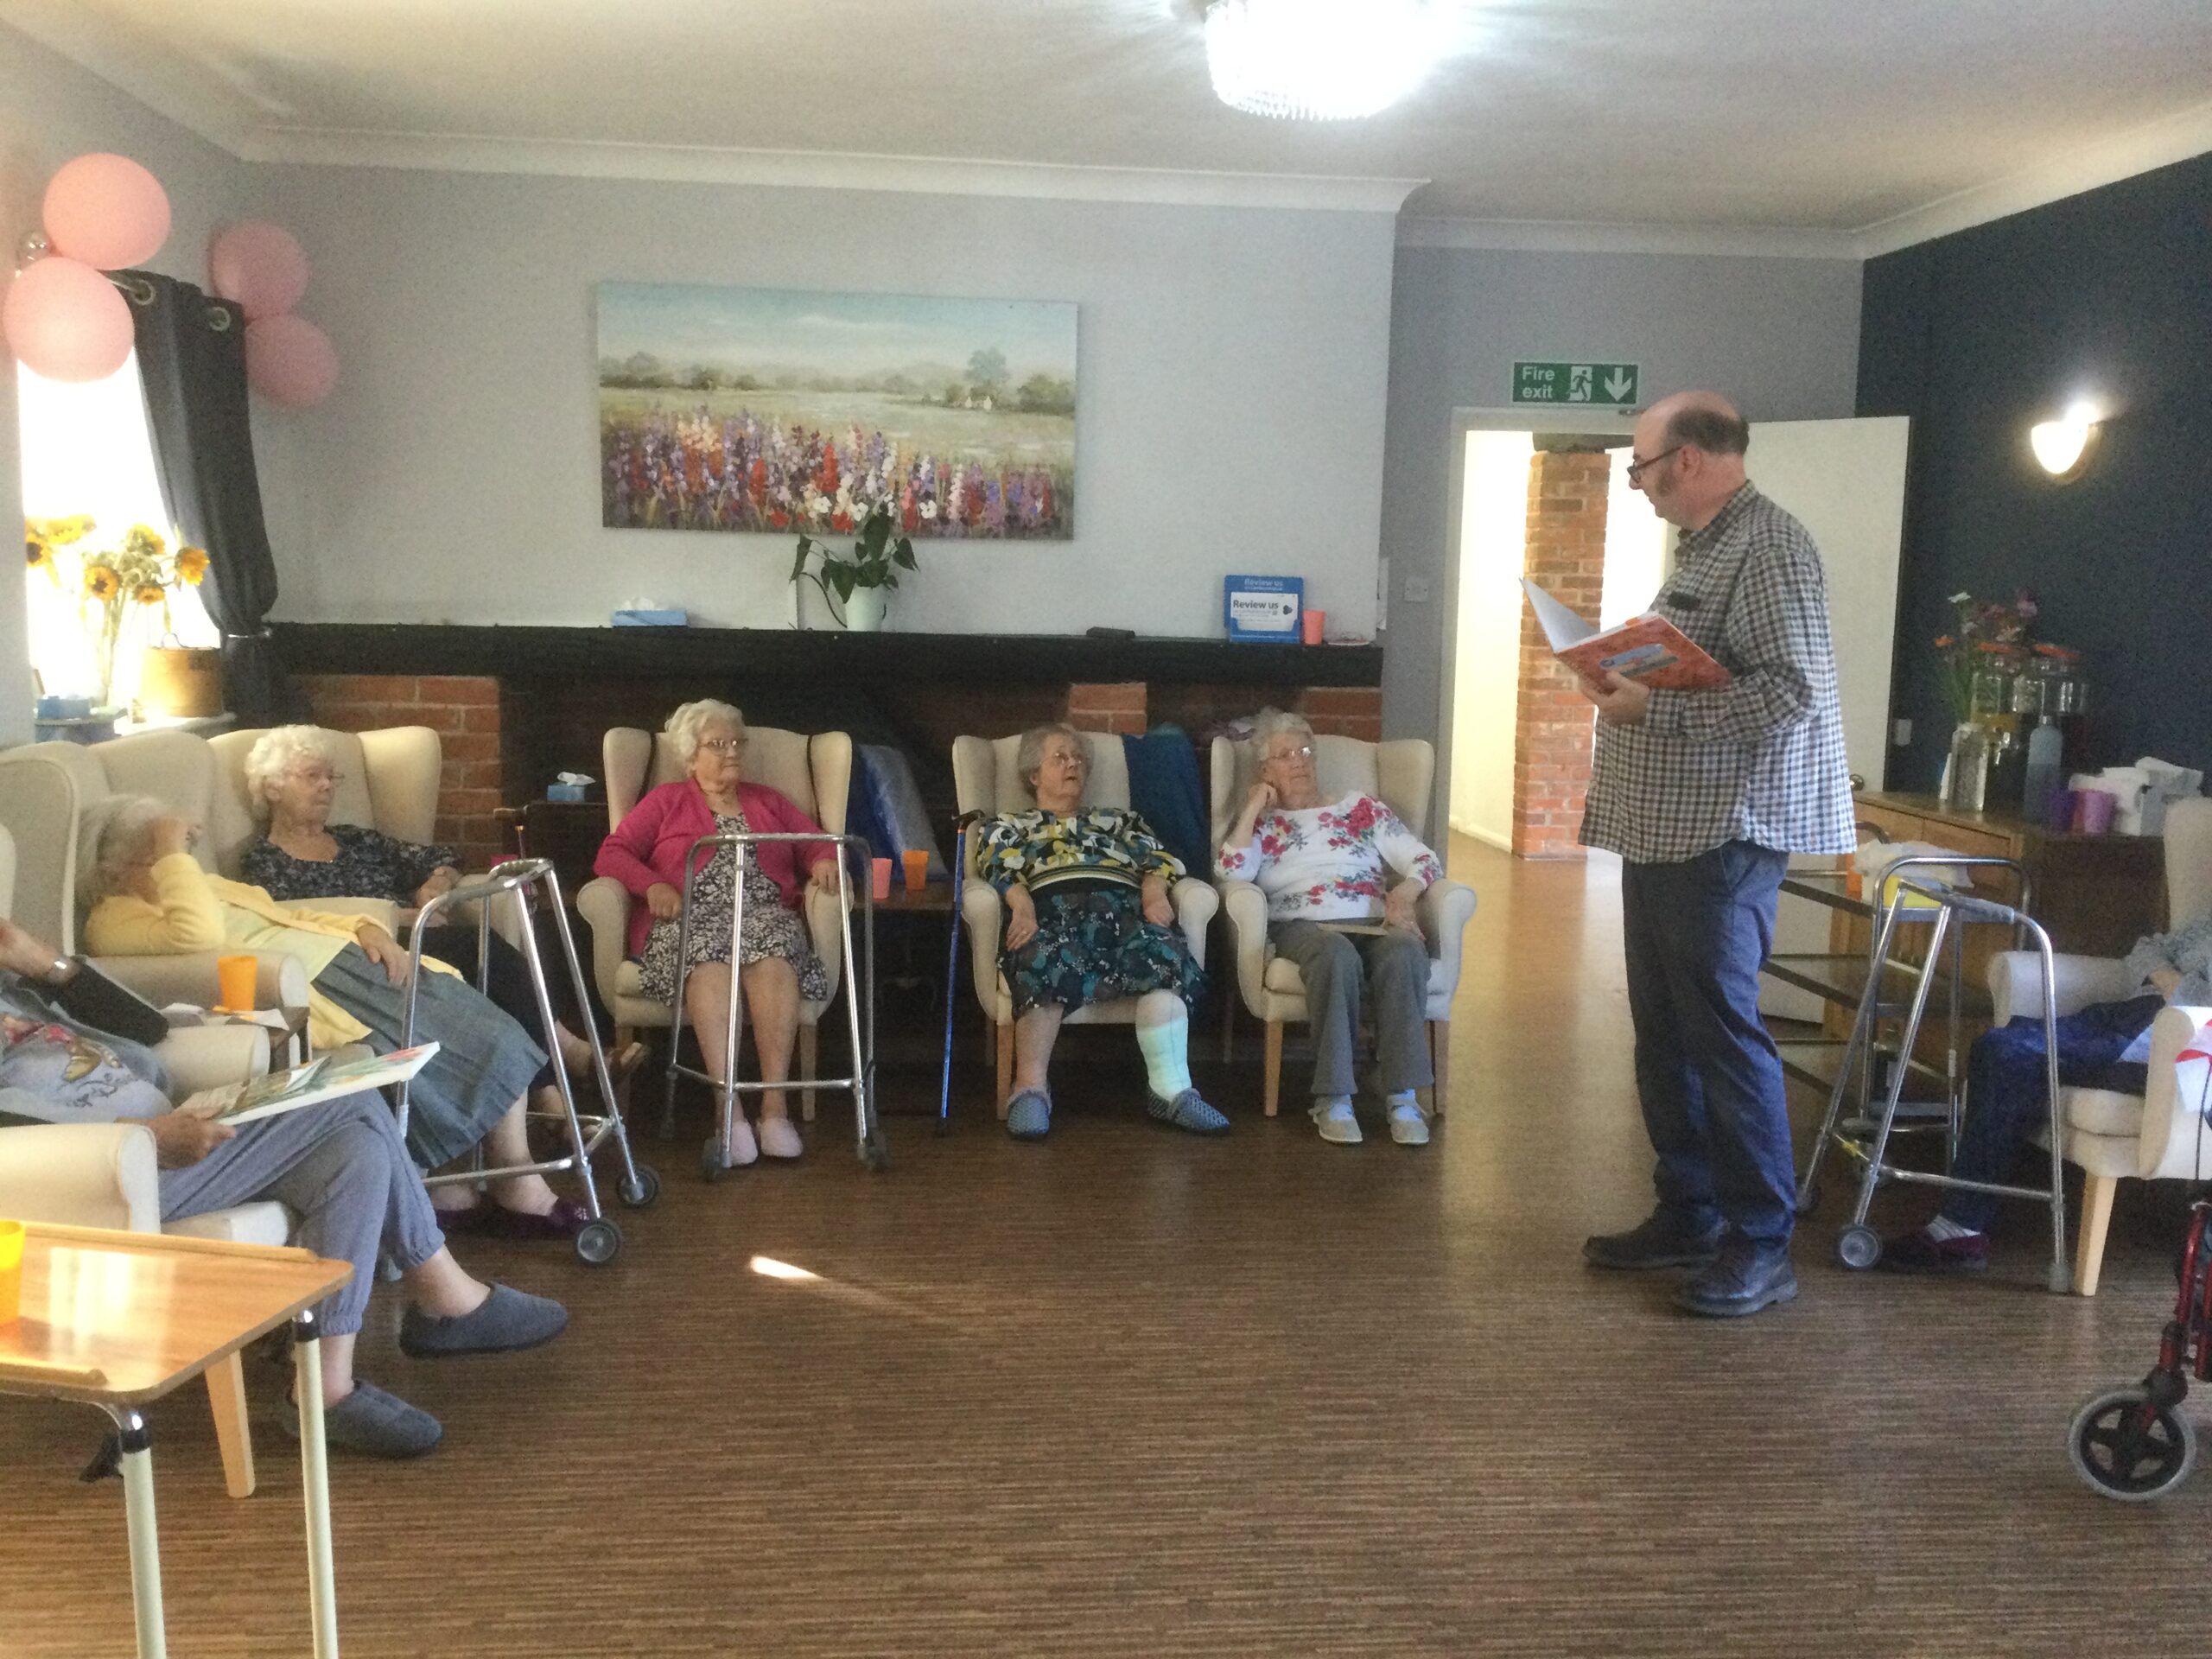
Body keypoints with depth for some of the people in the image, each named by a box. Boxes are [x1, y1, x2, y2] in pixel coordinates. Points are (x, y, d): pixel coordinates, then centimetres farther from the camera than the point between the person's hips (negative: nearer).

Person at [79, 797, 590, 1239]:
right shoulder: (113, 920, -4)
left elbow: (286, 915, 25)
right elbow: (201, 934, -26)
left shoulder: (196, 884, 24)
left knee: (492, 1039, -2)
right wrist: (174, 856, -15)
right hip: (310, 993, -9)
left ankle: (521, 1189, 4)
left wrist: (365, 927, 8)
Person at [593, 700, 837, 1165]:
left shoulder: (767, 802, 30)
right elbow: (612, 852, 12)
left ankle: (775, 1103, -44)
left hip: (763, 912, 2)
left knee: (773, 955, -36)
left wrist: (824, 861, -2)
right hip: (688, 916, -1)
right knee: (708, 960, -38)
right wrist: (652, 884, -8)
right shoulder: (665, 802, 23)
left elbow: (818, 842, 23)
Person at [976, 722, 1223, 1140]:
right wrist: (1022, 905, -13)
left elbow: (1156, 857, 20)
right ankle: (1031, 1087, -40)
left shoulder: (1120, 819, 38)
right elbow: (999, 868, 10)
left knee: (1161, 950, -34)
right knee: (1044, 959, -40)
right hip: (1051, 909, -2)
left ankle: (1171, 1089, -41)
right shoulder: (1008, 825, 31)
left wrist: (1154, 892, -5)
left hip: (1124, 907, 2)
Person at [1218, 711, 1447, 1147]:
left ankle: (1402, 1096, -33)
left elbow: (1424, 860, 14)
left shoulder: (1361, 808, 23)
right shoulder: (1260, 823, 21)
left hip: (1374, 924, 2)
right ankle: (1333, 1098, -35)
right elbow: (1232, 873, -1)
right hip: (1302, 927, -2)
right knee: (1336, 954, -38)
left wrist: (1405, 892, -8)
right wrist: (1254, 807, 4)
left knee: (1404, 953, -34)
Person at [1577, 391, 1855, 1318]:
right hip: (1663, 829, 10)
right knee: (1664, 1033, 14)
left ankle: (1761, 1247, 6)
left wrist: (1652, 710, -21)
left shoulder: (1769, 547, -13)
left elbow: (1791, 690, -22)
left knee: (1723, 1032, -5)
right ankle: (1687, 1215, 26)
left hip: (1723, 834, -10)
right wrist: (1621, 682, 9)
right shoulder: (1701, 548, 18)